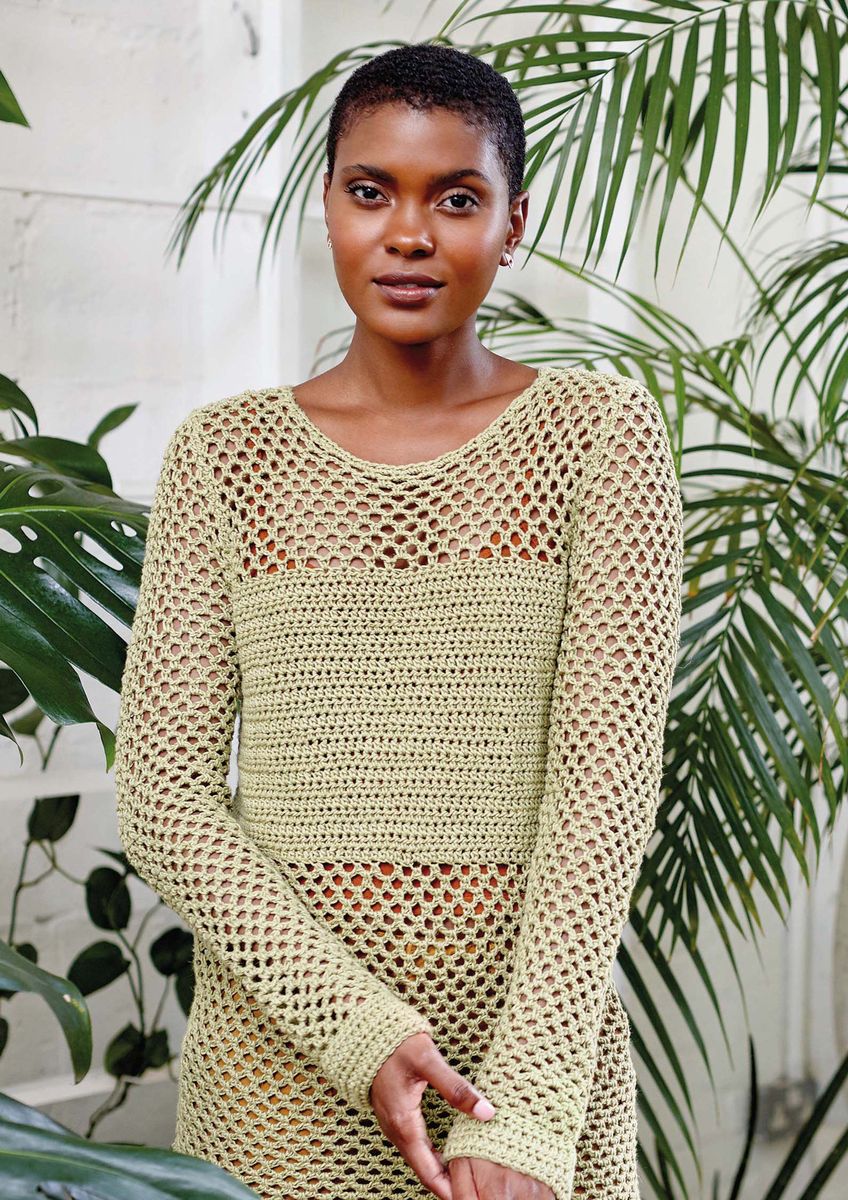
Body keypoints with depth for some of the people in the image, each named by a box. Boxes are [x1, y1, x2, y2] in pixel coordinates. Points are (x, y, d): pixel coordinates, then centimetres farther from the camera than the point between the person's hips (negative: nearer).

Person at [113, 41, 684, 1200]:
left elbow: (607, 782, -8)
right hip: (280, 1067, 1)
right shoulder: (225, 453, 2)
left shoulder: (599, 431, -1)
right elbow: (163, 796, -2)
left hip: (541, 1030, -1)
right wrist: (356, 1024, -13)